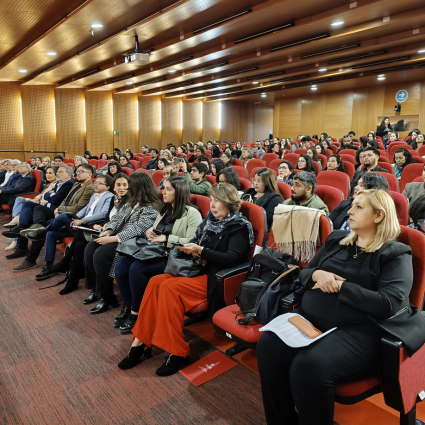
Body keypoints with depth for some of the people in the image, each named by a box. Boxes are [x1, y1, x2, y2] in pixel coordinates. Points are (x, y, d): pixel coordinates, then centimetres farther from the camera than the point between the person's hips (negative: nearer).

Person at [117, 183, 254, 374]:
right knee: (156, 281, -16)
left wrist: (201, 251, -21)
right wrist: (192, 249, -4)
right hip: (199, 270, 7)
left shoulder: (238, 227, -7)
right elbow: (197, 242, 19)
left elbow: (233, 258, -20)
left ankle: (176, 352, -17)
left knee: (169, 286, -26)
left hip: (216, 279, -7)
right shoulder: (210, 220, 13)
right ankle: (140, 341, -11)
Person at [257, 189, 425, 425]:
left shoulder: (396, 254, 1)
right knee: (269, 345, -21)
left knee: (310, 365, -32)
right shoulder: (336, 239, 17)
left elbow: (389, 304, -13)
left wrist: (340, 286, -12)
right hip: (311, 317, 6)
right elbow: (303, 274, 20)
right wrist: (317, 275, -4)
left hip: (360, 328, -5)